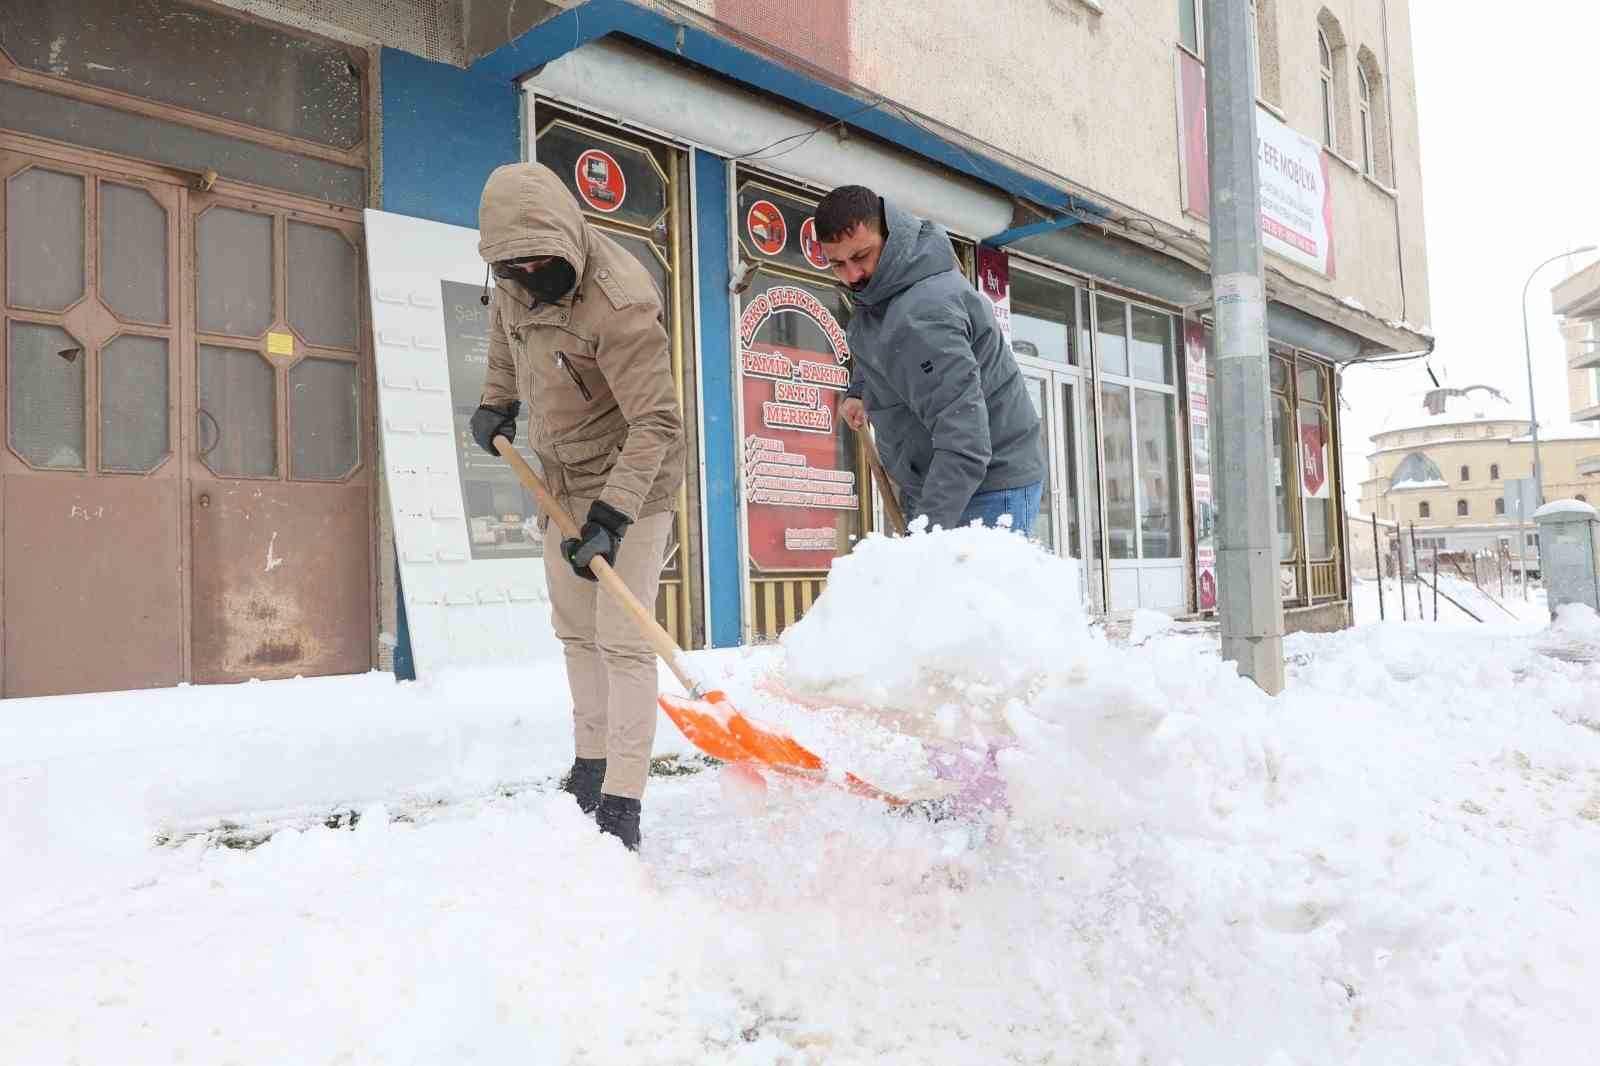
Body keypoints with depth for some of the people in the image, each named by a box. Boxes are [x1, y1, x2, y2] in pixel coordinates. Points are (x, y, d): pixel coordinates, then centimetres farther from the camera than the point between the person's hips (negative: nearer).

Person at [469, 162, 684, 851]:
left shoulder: (619, 303, -31)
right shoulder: (516, 276, -7)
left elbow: (656, 423, -30)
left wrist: (612, 515, -36)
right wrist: (497, 400, 17)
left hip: (629, 482, -8)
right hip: (563, 478, 8)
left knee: (622, 641, -11)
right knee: (574, 630, 16)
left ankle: (620, 806, -4)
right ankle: (590, 767, 32)